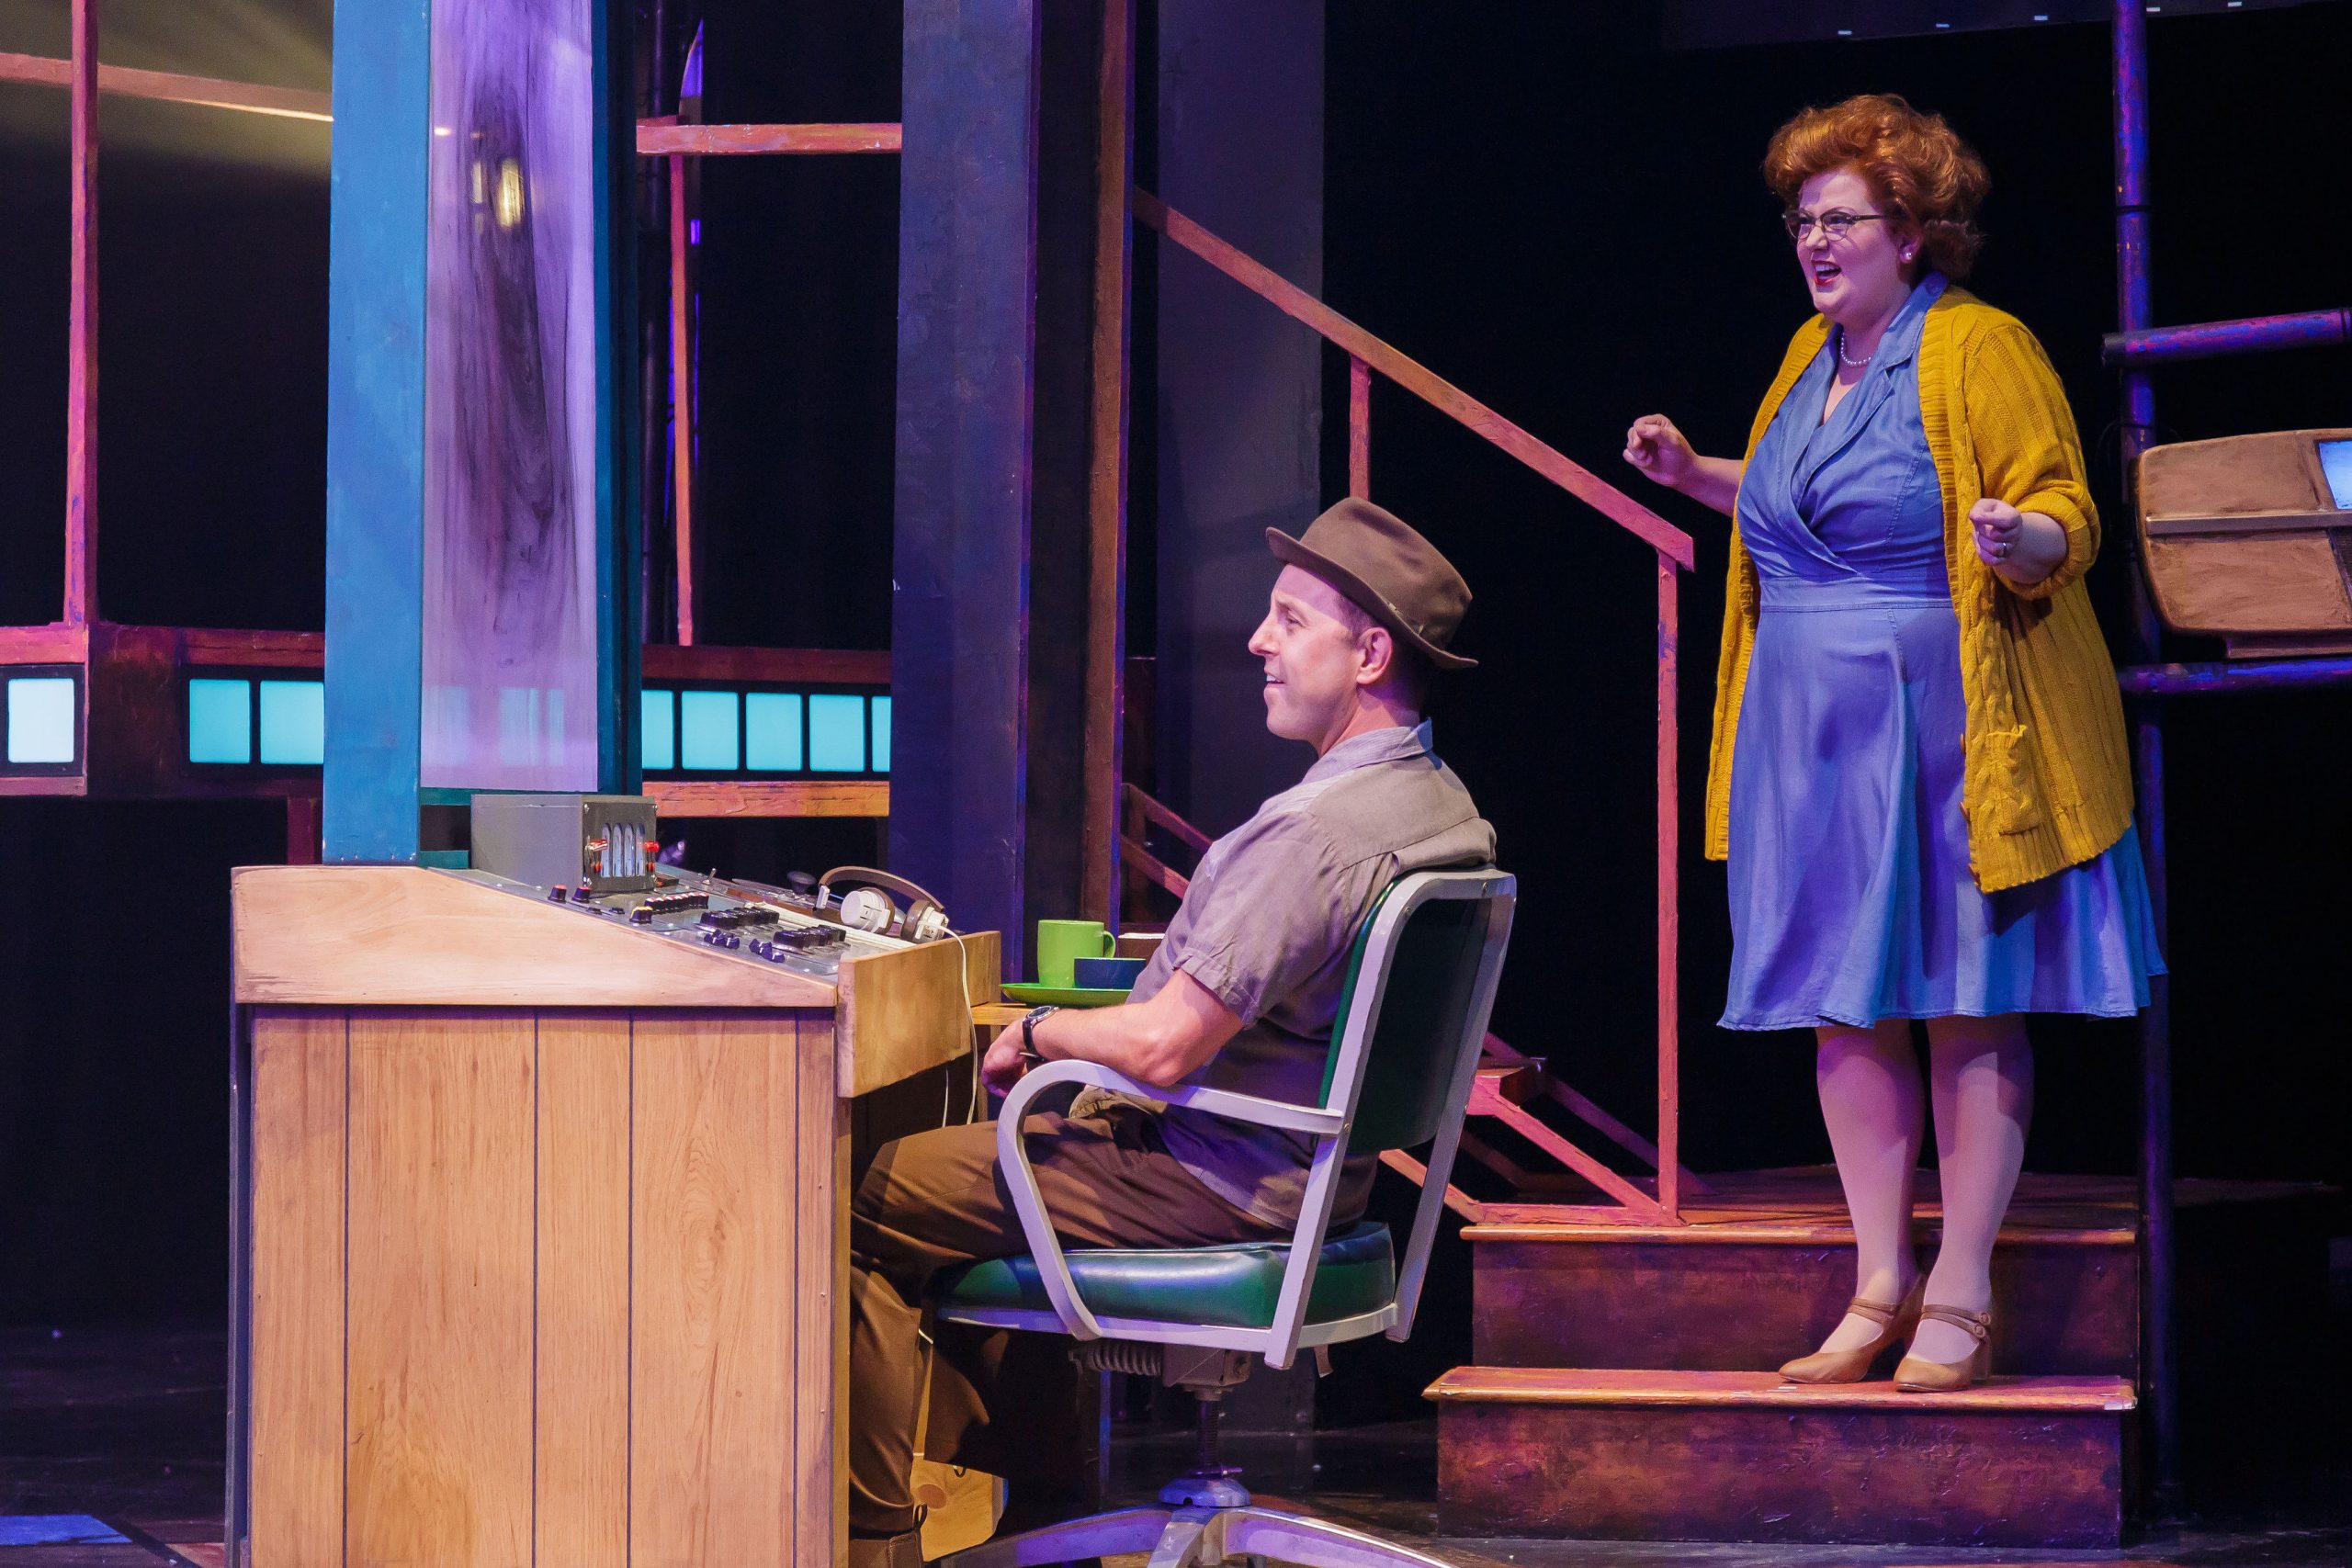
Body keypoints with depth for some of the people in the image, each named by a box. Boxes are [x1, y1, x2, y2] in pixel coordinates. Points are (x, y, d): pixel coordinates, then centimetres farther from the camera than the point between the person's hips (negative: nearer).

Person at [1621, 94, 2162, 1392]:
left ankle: (1960, 1302, 3)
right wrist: (1698, 476, 22)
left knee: (1966, 1006, -2)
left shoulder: (1980, 349, -8)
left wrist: (2021, 539, -34)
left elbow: (2067, 518, -13)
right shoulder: (1813, 355, 16)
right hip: (1814, 736, 8)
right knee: (1843, 1005, 7)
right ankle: (1881, 1285, 15)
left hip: (1948, 735, -7)